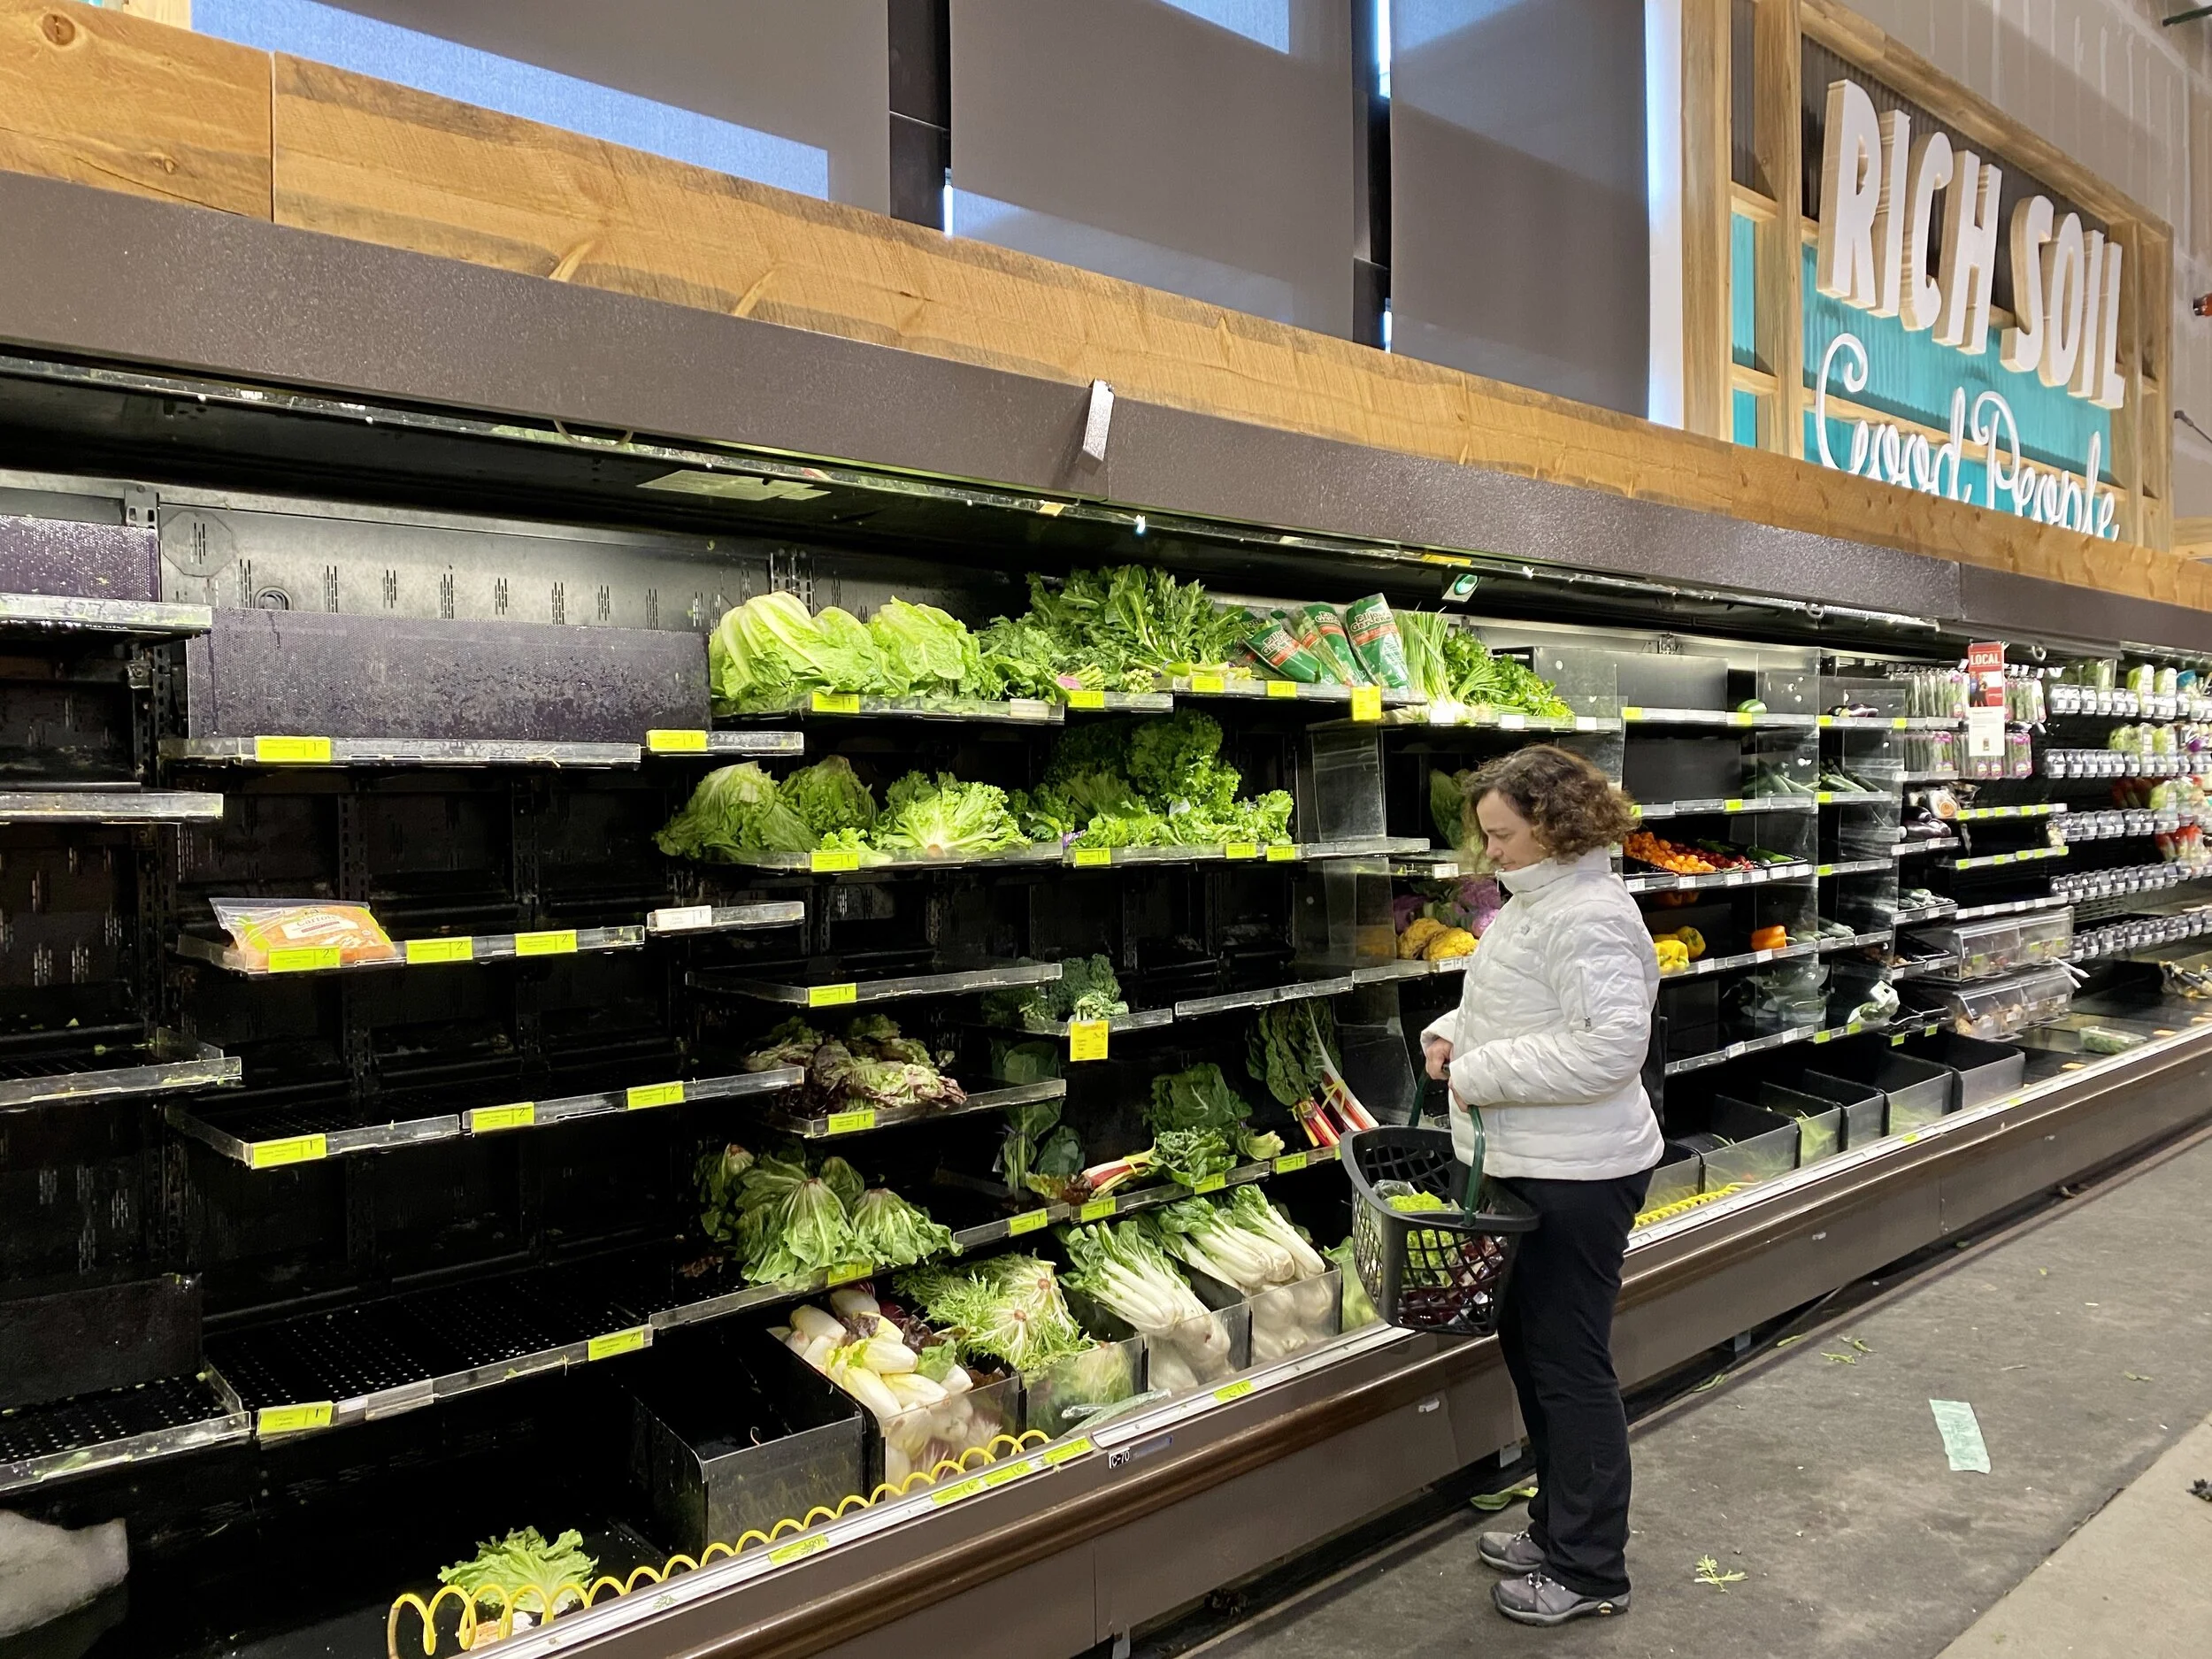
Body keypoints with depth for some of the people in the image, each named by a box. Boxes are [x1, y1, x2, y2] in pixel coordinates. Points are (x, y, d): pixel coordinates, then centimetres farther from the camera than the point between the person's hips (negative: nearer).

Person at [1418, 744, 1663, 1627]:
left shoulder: (1591, 917, -20)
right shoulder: (1534, 900, 12)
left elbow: (1611, 1047, -29)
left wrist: (1483, 1073, -24)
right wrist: (1455, 1033, 4)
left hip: (1577, 1178, -11)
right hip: (1528, 1163, 11)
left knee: (1570, 1363, 2)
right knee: (1527, 1343, 20)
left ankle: (1589, 1570, 19)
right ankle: (1558, 1526, 37)